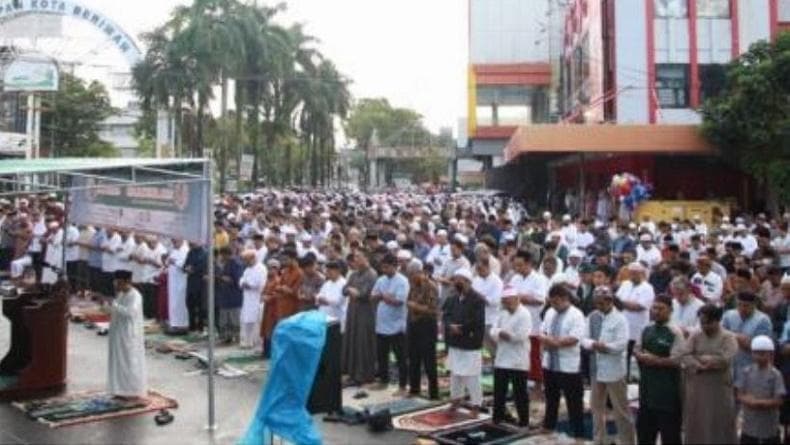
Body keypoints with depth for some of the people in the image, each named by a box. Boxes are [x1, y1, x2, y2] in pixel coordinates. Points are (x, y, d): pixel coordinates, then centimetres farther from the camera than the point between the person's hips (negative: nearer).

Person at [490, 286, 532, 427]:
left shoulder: (524, 314, -12)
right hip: (501, 359, 7)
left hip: (518, 361, -7)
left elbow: (521, 336, -23)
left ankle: (524, 421, 12)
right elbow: (493, 332, 4)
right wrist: (503, 334, -17)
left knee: (520, 393, 2)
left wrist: (504, 334, -10)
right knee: (499, 390, 13)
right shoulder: (502, 313, 12)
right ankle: (498, 416, 26)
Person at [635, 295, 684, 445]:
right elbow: (637, 350, 13)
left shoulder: (675, 333, -14)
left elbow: (677, 360, -18)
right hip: (647, 385, 7)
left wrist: (655, 360, -18)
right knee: (644, 428, 18)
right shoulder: (646, 330, 8)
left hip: (667, 388, -7)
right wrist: (641, 356, -9)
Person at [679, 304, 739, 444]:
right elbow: (683, 355, -4)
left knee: (720, 428, 3)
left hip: (719, 390, -3)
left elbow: (725, 359, -15)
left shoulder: (728, 337, -2)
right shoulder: (695, 336, 7)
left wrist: (700, 358, -6)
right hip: (696, 389, 3)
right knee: (696, 426, 8)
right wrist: (700, 365, -18)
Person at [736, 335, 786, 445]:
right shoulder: (746, 372, -1)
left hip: (770, 428, -2)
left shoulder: (775, 375, -10)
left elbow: (779, 401, -14)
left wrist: (758, 402, -21)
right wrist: (747, 400, -22)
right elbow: (739, 395, -1)